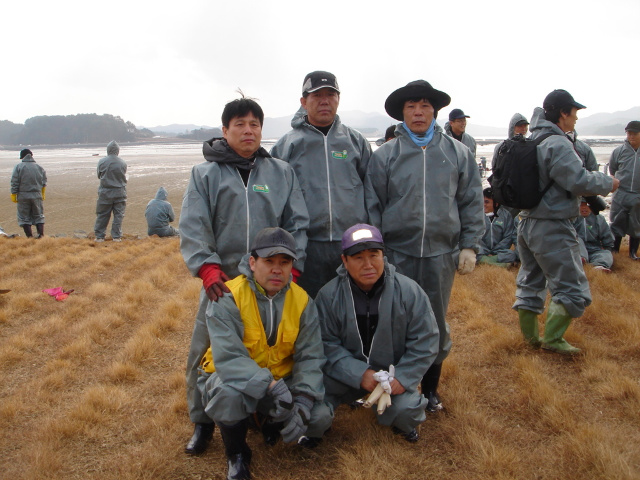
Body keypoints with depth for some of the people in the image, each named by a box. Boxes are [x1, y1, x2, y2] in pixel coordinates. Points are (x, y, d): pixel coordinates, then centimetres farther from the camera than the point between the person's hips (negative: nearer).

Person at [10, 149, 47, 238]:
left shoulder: (18, 167, -4)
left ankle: (30, 237, 3)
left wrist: (13, 195, 1)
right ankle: (41, 235, 4)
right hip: (37, 196, 3)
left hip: (23, 196, -3)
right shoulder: (39, 167, 6)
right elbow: (44, 183, 12)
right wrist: (42, 195, 23)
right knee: (39, 216, 12)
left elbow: (14, 183, -6)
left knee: (24, 217, 6)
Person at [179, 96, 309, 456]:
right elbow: (192, 227, -5)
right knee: (206, 352, 5)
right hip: (222, 281, 0)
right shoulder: (205, 174, 5)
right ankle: (203, 422, 25)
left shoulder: (283, 172, 8)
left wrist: (291, 267, -8)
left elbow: (298, 224, 4)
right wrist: (207, 267, -18)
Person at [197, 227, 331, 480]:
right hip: (233, 379, -3)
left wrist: (303, 404, -28)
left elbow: (310, 357, -13)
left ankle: (273, 423, 19)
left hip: (281, 381, 4)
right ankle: (237, 455, -4)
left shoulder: (302, 301, -8)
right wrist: (270, 386, -43)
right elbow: (228, 357, -32)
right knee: (229, 393, -37)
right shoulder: (228, 297, -21)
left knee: (320, 417, -17)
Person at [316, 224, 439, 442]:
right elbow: (327, 344, -11)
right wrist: (359, 374, -23)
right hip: (347, 373, 0)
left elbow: (425, 341, -6)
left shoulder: (409, 291, -12)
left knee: (405, 409, -27)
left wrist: (403, 377, -17)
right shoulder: (329, 295, -11)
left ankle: (405, 425, 14)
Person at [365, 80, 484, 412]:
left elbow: (472, 202, 7)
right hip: (397, 254, -1)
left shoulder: (458, 153, 4)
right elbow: (373, 206, 2)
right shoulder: (385, 155, 1)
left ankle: (430, 389, 31)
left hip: (442, 253, 1)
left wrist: (470, 246, 1)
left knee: (436, 324, 12)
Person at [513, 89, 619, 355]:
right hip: (552, 228, -10)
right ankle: (552, 339, 9)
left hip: (527, 222, 10)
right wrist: (608, 183, -5)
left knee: (530, 283, 16)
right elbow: (579, 181, -23)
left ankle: (530, 336, 25)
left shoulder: (532, 141, 11)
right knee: (571, 287, 3)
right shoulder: (557, 144, -19)